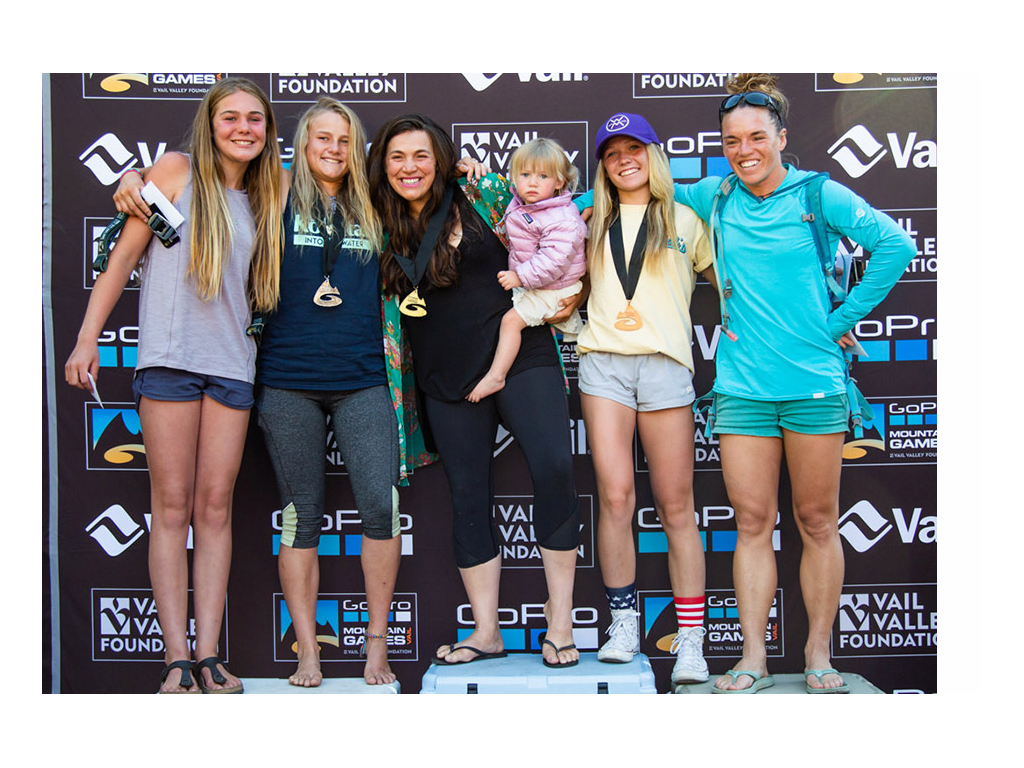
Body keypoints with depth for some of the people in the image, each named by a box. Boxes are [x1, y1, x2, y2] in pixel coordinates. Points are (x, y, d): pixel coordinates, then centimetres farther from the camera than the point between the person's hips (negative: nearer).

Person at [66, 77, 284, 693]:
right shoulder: (178, 170, 4)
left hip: (234, 364, 4)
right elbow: (125, 254, 2)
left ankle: (209, 655, 4)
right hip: (171, 355, -4)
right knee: (172, 508, -3)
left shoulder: (262, 200, 16)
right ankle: (177, 659, 0)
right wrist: (88, 337, -3)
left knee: (215, 507, 2)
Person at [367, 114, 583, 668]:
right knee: (467, 497, 5)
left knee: (553, 468, -19)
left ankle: (560, 618, -8)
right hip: (446, 378, 3)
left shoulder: (480, 197, 1)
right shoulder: (384, 230, 8)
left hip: (519, 356, -3)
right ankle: (485, 631, 15)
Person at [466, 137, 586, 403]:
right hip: (526, 283, 10)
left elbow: (554, 260, -31)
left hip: (552, 289, -10)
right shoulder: (517, 204, 1)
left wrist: (521, 276, -30)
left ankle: (495, 375, -11)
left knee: (511, 319, -17)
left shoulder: (561, 219, -25)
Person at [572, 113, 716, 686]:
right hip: (604, 362, 2)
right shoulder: (593, 223, 19)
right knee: (615, 495, -9)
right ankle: (624, 622, 3)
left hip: (666, 364, -2)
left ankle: (691, 640, 2)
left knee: (676, 506, -2)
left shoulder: (685, 220, 13)